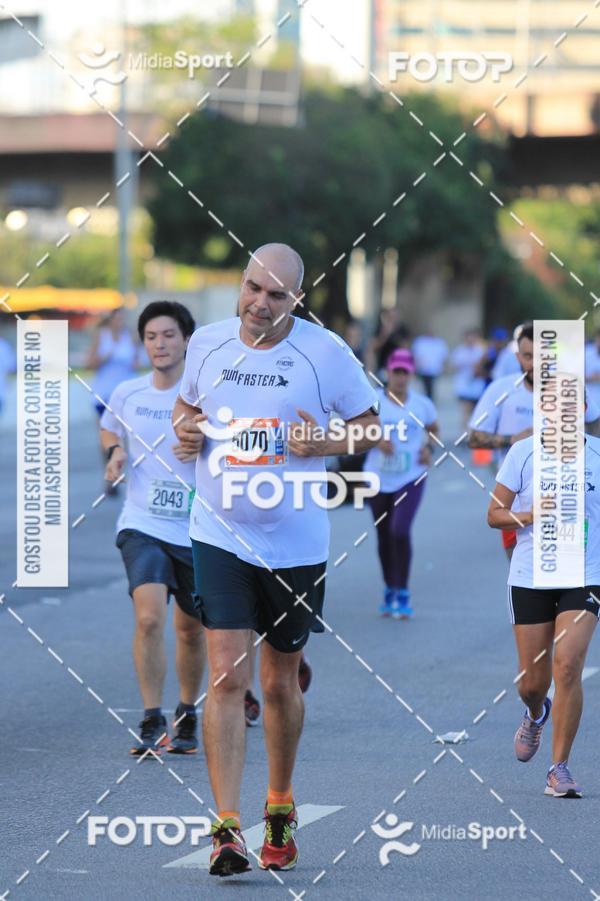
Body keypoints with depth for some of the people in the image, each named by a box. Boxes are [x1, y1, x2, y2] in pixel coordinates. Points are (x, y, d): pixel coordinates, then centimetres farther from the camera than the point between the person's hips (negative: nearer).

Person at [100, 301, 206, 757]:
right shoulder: (127, 394, 2)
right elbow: (109, 428, 23)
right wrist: (115, 452, 1)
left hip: (197, 531, 0)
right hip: (142, 527, 0)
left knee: (191, 630, 13)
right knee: (149, 618, -19)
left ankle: (186, 719, 34)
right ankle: (152, 724, -13)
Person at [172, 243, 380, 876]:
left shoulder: (325, 352, -6)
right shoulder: (207, 343, 2)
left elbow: (370, 426, 4)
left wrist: (323, 442, -15)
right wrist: (184, 424, -2)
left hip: (296, 544, -1)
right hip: (220, 535, 1)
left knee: (280, 683, 12)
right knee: (226, 677, -12)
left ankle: (280, 810, 33)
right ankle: (226, 826, -13)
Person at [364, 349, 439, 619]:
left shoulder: (422, 404, 1)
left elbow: (433, 429, 18)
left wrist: (428, 448, -1)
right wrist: (376, 440, -20)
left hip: (411, 477, -1)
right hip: (379, 477, 1)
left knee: (400, 531, -17)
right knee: (384, 535, 10)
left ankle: (403, 595, -7)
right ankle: (390, 591, 28)